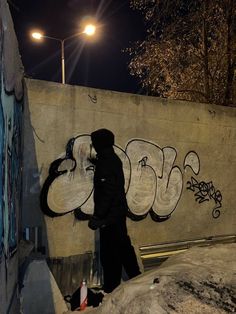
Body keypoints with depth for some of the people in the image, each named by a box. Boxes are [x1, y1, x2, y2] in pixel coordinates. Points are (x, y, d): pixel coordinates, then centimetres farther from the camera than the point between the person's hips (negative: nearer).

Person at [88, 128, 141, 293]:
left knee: (110, 252, 2)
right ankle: (136, 278, 36)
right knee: (123, 246, 21)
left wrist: (98, 216, -24)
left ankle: (111, 288, 15)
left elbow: (106, 192, -25)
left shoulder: (106, 162, -19)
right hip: (118, 210, 10)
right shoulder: (113, 159, 10)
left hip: (110, 214, -10)